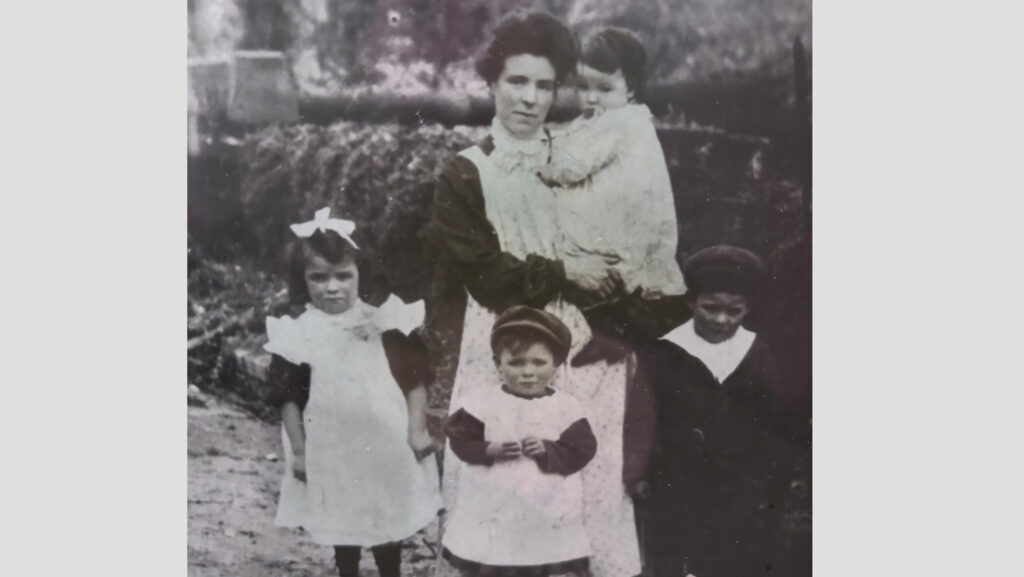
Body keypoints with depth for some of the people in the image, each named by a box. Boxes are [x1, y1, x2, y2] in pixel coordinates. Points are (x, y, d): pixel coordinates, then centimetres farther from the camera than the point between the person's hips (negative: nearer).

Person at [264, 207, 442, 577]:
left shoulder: (386, 324, -8)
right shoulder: (298, 335, -8)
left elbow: (414, 380, -2)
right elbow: (289, 397, -2)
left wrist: (417, 430, -7)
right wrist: (298, 451, -3)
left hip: (387, 446, 0)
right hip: (332, 452, 0)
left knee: (389, 526, 15)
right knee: (342, 529, 16)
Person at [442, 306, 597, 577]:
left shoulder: (566, 407, -4)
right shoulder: (483, 403, -5)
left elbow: (582, 449, -8)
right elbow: (460, 438, -5)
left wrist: (548, 450, -22)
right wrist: (489, 449, -21)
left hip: (549, 514, 0)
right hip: (493, 510, 1)